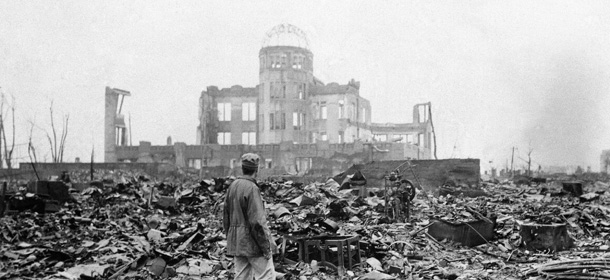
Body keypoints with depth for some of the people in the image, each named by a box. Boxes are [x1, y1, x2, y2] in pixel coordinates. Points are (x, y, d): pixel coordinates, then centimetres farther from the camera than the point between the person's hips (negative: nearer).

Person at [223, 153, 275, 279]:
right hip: (252, 241, -8)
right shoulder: (252, 188, -17)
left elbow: (226, 218, 14)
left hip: (236, 242, 8)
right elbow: (257, 221, -20)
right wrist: (266, 247, -14)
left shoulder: (232, 186, 8)